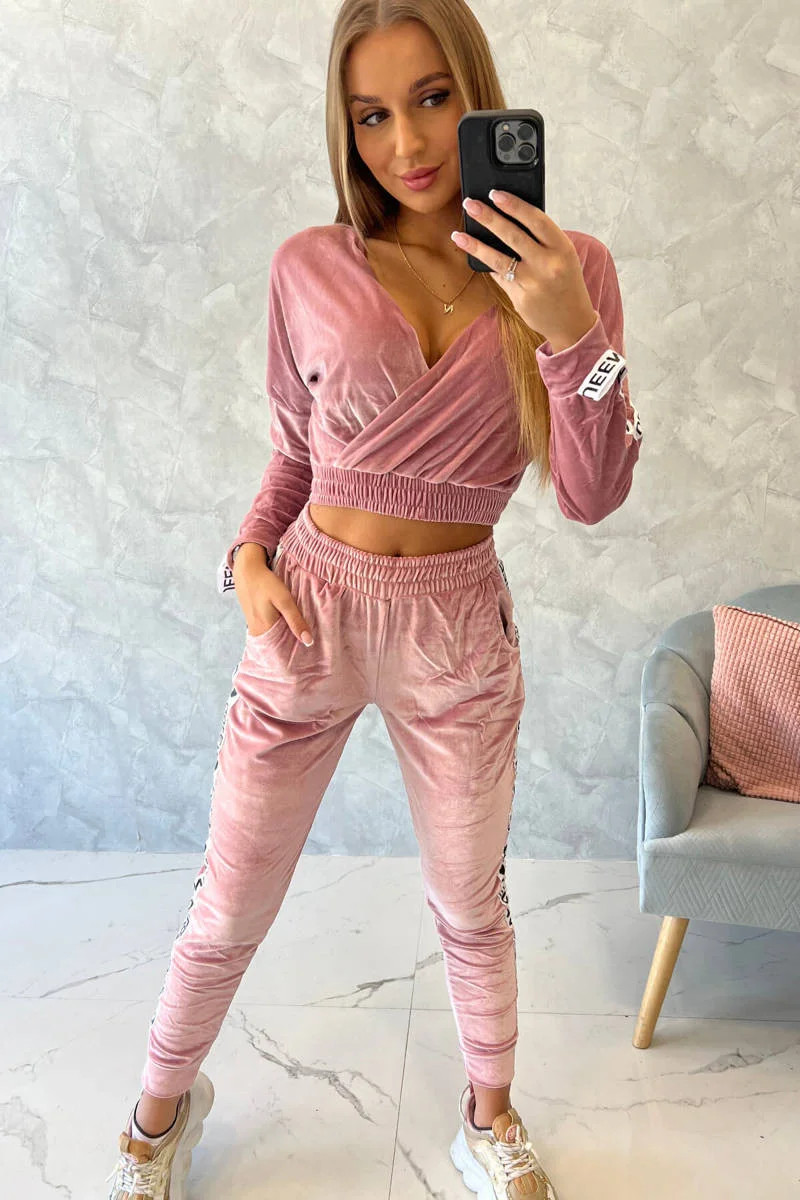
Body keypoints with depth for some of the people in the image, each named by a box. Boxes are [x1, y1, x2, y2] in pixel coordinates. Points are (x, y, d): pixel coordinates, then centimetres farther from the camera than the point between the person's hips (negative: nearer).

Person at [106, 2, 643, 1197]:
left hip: (459, 628, 0)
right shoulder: (311, 267, -5)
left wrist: (571, 334, -25)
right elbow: (293, 454, 8)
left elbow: (592, 494, -11)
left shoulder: (567, 267, -5)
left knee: (471, 901, 19)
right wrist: (250, 556, -9)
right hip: (311, 612, 0)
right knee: (228, 911, 13)